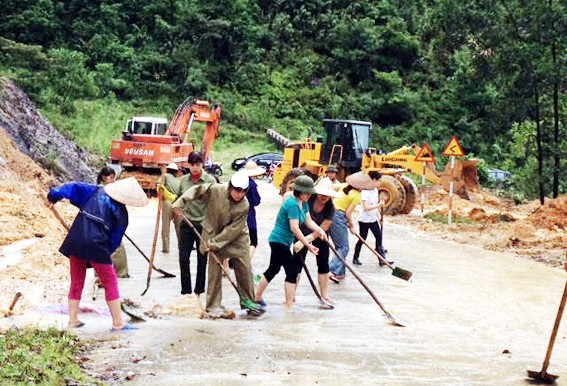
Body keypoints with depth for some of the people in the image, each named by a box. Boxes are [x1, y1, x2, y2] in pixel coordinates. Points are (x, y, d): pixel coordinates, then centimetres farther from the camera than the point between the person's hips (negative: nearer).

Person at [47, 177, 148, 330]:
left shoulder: (95, 191, 11)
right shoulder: (121, 214, 3)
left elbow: (73, 188, 6)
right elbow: (115, 240, 6)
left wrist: (53, 196, 13)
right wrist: (106, 252, 18)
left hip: (75, 240, 4)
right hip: (97, 245, -4)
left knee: (76, 283, 19)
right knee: (110, 283, 9)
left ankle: (73, 320, 22)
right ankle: (118, 323, 9)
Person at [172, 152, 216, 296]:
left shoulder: (210, 180, -6)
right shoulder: (183, 180, 6)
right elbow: (178, 196, 21)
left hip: (203, 224, -3)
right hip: (186, 224, 3)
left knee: (202, 259, 7)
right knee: (183, 258, -1)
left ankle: (198, 292, 19)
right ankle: (185, 292, 9)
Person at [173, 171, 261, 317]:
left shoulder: (244, 206, -19)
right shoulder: (215, 190, -20)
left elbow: (233, 230, -20)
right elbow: (196, 191, -7)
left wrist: (214, 244, -24)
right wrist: (180, 204, -15)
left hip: (236, 238, 1)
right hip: (214, 234, -1)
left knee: (244, 270, 4)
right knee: (215, 271, -2)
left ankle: (249, 302, 19)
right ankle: (213, 306, 5)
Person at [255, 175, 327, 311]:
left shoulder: (303, 202, 8)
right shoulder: (292, 204, -23)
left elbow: (308, 221, 5)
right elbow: (294, 228, -26)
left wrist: (319, 230, -14)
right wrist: (308, 245, -25)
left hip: (278, 241, 10)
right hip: (280, 241, -10)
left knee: (273, 269, 18)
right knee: (292, 271, -7)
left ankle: (257, 297, 30)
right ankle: (289, 305, -2)